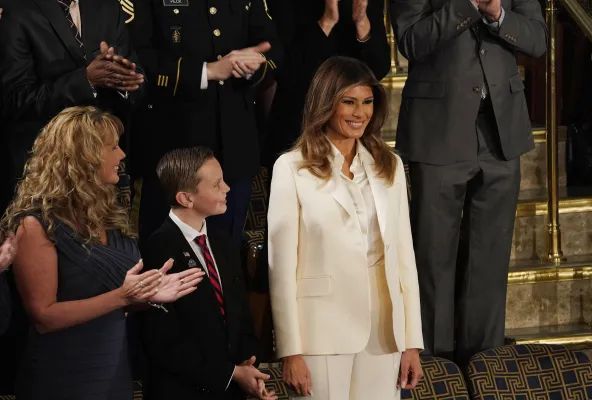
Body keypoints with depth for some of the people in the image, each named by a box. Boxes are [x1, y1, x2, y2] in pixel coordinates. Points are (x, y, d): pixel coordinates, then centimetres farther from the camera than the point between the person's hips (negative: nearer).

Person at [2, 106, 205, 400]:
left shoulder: (106, 215, 9)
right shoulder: (37, 224, -15)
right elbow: (44, 316, -18)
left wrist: (148, 294, -1)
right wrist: (121, 296, -24)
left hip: (115, 373, 8)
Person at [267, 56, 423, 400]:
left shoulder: (389, 165, 11)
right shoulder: (293, 168, -2)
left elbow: (404, 253, 10)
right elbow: (282, 265, -5)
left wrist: (412, 342, 5)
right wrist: (291, 351, -9)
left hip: (383, 332, 4)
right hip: (323, 333, -4)